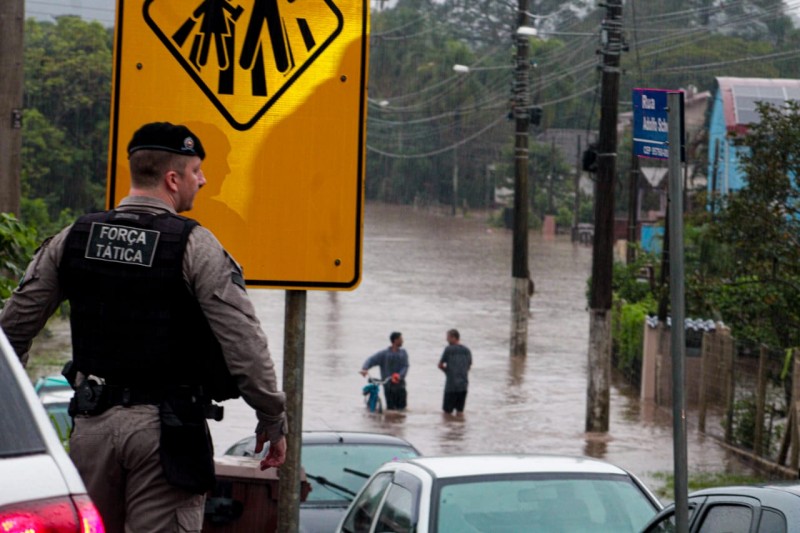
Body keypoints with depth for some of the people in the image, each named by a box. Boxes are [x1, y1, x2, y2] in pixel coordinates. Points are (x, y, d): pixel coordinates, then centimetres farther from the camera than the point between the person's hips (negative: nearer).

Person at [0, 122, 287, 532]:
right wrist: (273, 421, -3)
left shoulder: (73, 239, 5)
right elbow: (244, 343, -13)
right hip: (166, 426, -4)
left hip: (92, 421, 5)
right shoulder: (195, 247, -9)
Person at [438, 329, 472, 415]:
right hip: (463, 384, 5)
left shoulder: (448, 349, -7)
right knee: (460, 411, 9)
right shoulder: (467, 350, 7)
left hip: (451, 384, -5)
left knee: (447, 411, 2)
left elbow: (440, 365, -1)